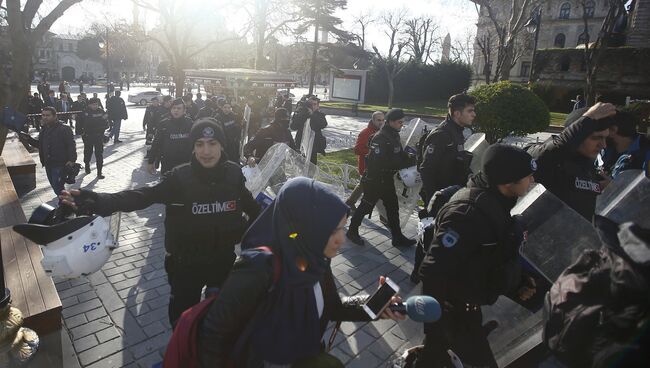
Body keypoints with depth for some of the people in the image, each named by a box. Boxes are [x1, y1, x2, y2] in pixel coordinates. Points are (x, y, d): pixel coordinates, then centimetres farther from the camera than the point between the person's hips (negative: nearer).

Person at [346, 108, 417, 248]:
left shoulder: (394, 136, 9)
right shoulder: (380, 138, -21)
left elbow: (400, 155, 15)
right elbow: (379, 162, -28)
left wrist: (410, 159, -8)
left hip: (387, 179, 9)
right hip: (374, 180, -9)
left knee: (393, 207, 13)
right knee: (366, 206, 4)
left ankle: (397, 237, 23)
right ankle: (352, 231, 22)